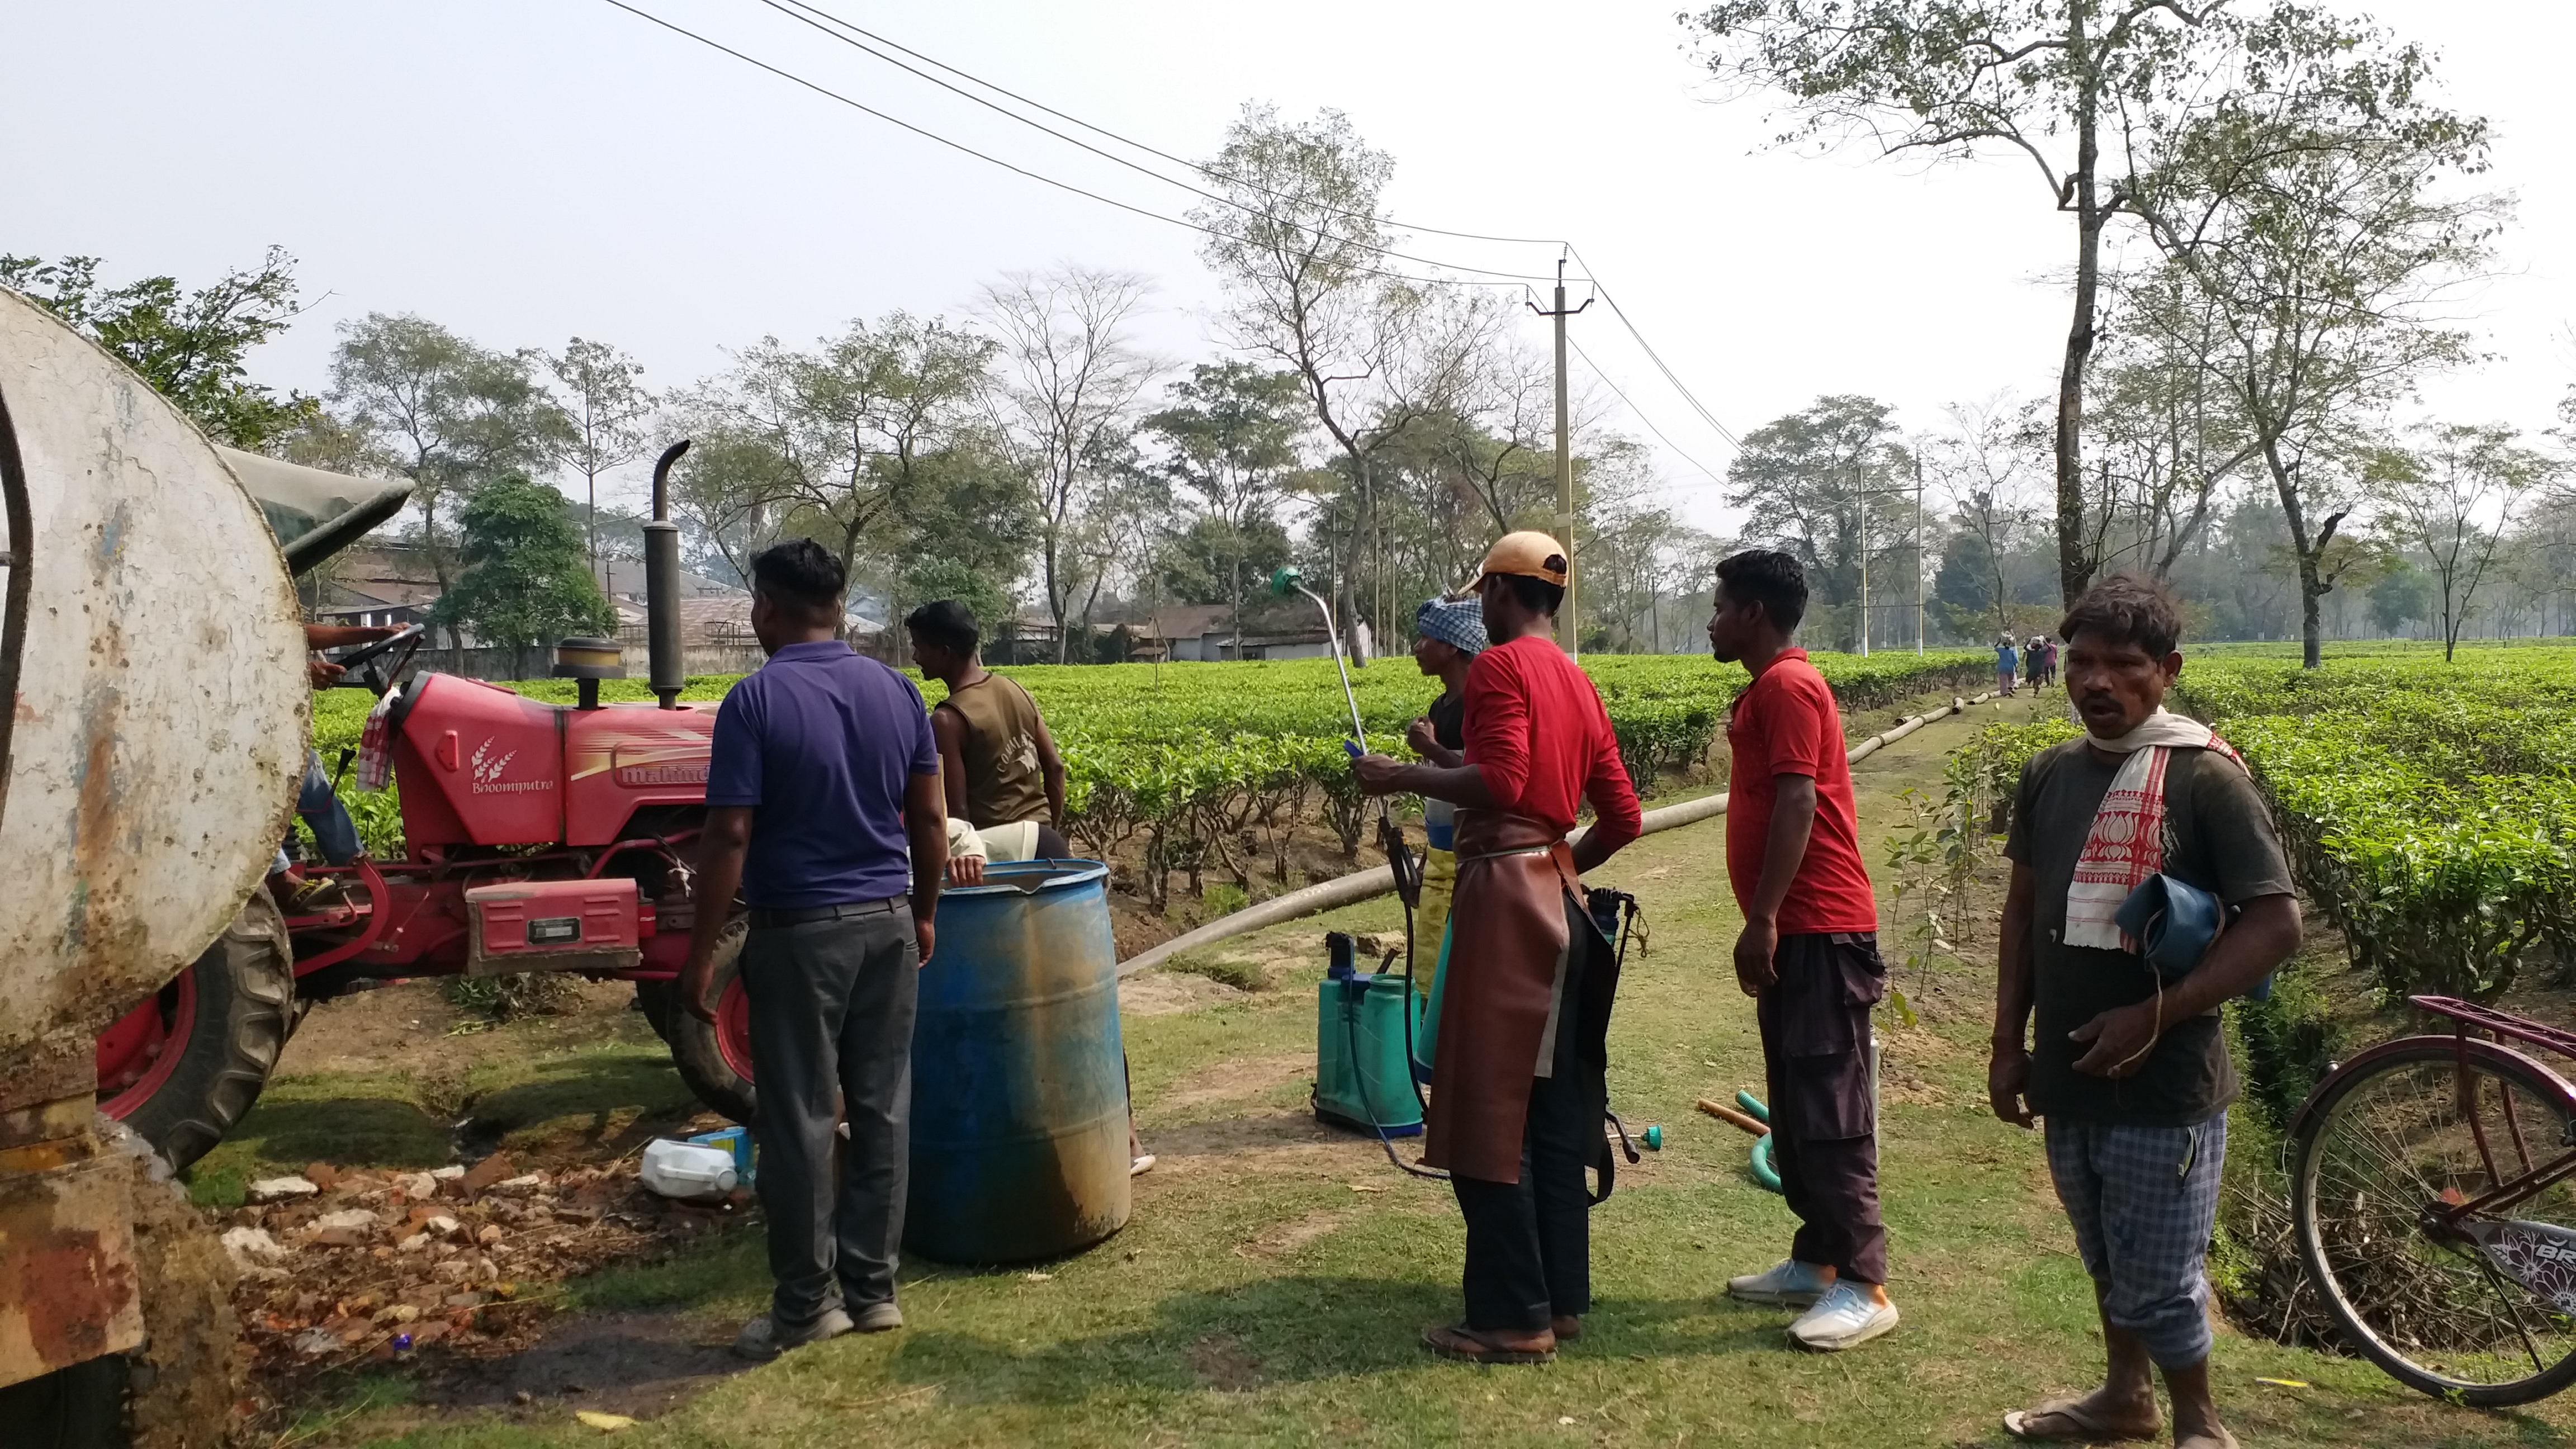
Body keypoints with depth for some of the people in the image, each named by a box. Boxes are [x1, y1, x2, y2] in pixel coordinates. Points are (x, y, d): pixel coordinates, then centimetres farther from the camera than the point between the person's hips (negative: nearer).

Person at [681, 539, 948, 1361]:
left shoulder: (755, 701, -12)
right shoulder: (897, 691, 4)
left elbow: (729, 837, -15)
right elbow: (929, 818, 7)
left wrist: (701, 953, -8)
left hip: (799, 932, -5)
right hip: (888, 922, 5)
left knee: (800, 1119, 4)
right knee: (882, 1111, 10)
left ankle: (806, 1302, 13)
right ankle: (872, 1287, 19)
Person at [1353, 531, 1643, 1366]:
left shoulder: (1500, 666, -7)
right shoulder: (1579, 685, 16)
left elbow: (1501, 783, -22)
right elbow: (1622, 817, 15)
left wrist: (1400, 779, -12)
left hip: (1504, 896, -9)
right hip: (1560, 901, 9)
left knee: (1488, 1113, -3)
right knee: (1552, 1108, 14)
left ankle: (1512, 1318, 2)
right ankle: (1562, 1296, 22)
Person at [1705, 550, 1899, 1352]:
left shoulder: (1787, 686, -13)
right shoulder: (1770, 689, 18)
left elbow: (1797, 803, -21)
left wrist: (1762, 919, -22)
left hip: (1818, 933, -11)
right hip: (1796, 932, 11)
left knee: (1829, 1109, -7)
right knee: (1795, 1105, 14)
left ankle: (1864, 1285, -1)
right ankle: (1816, 1261, 22)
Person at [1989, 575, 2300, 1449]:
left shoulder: (2206, 777, -12)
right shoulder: (2050, 775, 5)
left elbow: (2277, 923, -15)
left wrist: (2156, 1015, -19)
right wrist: (2009, 1042, 10)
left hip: (2164, 1085, -5)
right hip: (2069, 1078, 6)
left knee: (2159, 1281, 4)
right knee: (2108, 1263, 22)